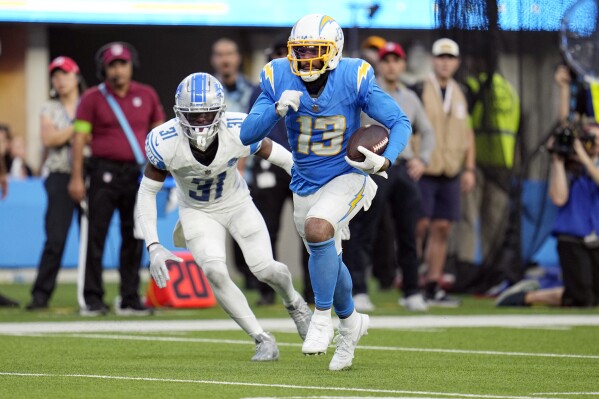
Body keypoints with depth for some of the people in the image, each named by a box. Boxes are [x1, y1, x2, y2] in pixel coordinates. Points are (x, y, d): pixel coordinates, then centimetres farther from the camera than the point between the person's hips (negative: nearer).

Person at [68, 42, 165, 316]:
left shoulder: (147, 96, 9)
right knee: (96, 235, -6)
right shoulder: (93, 98, -1)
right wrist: (76, 178, -10)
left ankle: (130, 299, 10)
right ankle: (92, 298, -3)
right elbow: (79, 138, -4)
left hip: (138, 175, 3)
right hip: (105, 172, -3)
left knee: (134, 238, 5)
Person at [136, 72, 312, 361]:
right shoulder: (165, 143, -29)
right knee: (214, 272, -22)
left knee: (264, 269, -10)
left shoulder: (239, 132, -30)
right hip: (197, 211, 0)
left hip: (237, 204, 0)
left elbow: (277, 154, -12)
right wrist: (154, 247, -23)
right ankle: (263, 340, -7)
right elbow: (147, 194, -16)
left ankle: (294, 302, 28)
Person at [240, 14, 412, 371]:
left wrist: (384, 161, -33)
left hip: (348, 177, -5)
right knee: (328, 261, 18)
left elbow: (400, 123, -15)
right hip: (306, 185, 5)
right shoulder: (279, 80, -12)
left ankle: (322, 317, -16)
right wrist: (277, 110, -31)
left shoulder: (354, 78, -19)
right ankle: (350, 322, 46)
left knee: (318, 230, -32)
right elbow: (247, 135, -13)